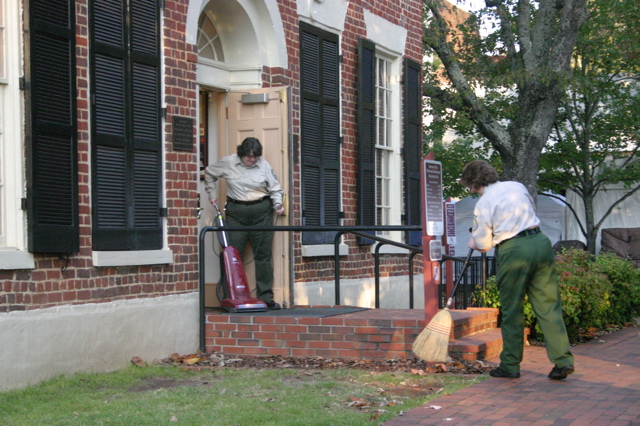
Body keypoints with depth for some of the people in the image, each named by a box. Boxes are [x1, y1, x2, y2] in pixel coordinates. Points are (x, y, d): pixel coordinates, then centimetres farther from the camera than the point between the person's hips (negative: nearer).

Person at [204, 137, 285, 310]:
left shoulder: (264, 165, 1)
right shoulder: (228, 163, -1)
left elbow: (275, 189, 6)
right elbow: (209, 173, 16)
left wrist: (277, 203, -11)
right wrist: (212, 194, 13)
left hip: (262, 212, 1)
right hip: (236, 213, -1)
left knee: (263, 255, 1)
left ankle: (266, 297, 6)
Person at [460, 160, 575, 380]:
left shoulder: (483, 204, -3)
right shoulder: (517, 186, 13)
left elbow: (483, 244, 0)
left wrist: (473, 243, 22)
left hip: (513, 251, -5)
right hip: (540, 242, 5)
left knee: (512, 311, 6)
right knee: (548, 305, 4)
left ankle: (510, 366, 13)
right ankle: (563, 360, -1)